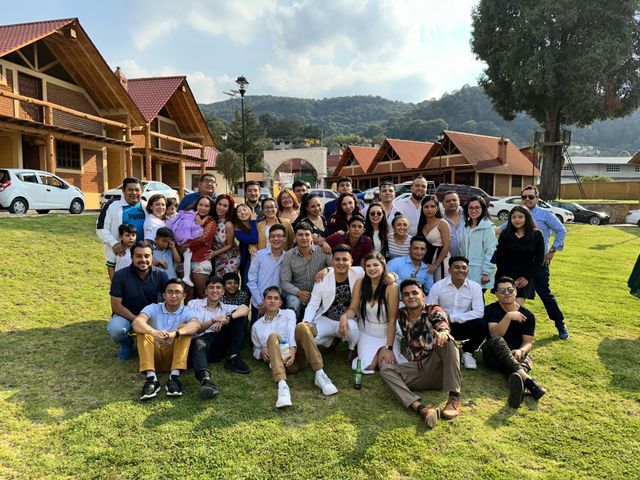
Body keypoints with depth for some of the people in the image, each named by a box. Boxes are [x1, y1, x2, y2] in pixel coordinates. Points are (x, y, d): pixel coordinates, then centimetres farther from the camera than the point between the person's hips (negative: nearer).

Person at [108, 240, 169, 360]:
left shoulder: (161, 275, -10)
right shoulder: (120, 275, -13)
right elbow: (116, 305, -14)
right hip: (126, 315, -1)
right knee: (115, 330, -33)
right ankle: (126, 343, 6)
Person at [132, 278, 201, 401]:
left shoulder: (187, 312, 0)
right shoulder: (153, 308, 1)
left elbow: (196, 325, -25)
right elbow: (136, 322, -21)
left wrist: (175, 333, -46)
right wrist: (154, 332, -43)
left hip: (175, 355, 0)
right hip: (154, 355, 1)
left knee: (185, 328, -21)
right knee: (143, 331, -22)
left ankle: (174, 377, -34)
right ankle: (151, 378, -36)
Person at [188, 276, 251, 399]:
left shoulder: (225, 308, 23)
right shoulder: (194, 304, 17)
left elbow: (245, 309, 0)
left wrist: (227, 318, -20)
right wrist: (213, 321, -13)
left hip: (218, 346, 4)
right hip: (199, 342, -3)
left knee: (239, 315, -6)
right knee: (199, 343, -39)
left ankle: (232, 357, -14)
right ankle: (205, 379, -66)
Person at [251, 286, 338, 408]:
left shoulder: (288, 313, 21)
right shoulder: (256, 326, 25)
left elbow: (291, 331, 0)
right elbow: (256, 350, 29)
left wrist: (293, 349, -21)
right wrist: (261, 352, 3)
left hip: (295, 354, 0)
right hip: (279, 361, 0)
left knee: (302, 326, -27)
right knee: (273, 336, -31)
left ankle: (320, 375, -33)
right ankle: (282, 387, -52)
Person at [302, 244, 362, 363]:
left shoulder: (359, 274, -13)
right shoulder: (322, 280, -11)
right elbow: (312, 305, -5)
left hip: (350, 319, -1)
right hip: (326, 320, 2)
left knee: (351, 326, -37)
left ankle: (352, 348, 3)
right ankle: (330, 339, 14)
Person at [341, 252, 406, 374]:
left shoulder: (391, 287, -18)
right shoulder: (360, 283, -9)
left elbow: (392, 320, -17)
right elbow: (353, 309, -5)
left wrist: (389, 348, -19)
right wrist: (344, 316, -29)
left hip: (387, 333, -1)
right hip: (367, 333, 1)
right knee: (369, 366, -18)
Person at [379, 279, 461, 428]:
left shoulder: (434, 311, -2)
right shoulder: (401, 315, 11)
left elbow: (443, 326, -24)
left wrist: (443, 334, -51)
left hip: (437, 367, -3)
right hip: (416, 368, 4)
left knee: (447, 341, -30)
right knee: (385, 370, -18)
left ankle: (454, 398, -33)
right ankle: (420, 407, -40)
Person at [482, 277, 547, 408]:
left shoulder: (527, 315, 5)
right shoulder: (490, 310, -3)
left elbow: (528, 343, 0)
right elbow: (495, 335, -19)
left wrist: (521, 351, -24)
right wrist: (508, 316, -30)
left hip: (516, 355, 3)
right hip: (494, 356, -2)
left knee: (526, 358, -32)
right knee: (498, 341, -36)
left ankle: (518, 379, -67)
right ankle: (528, 381, -57)